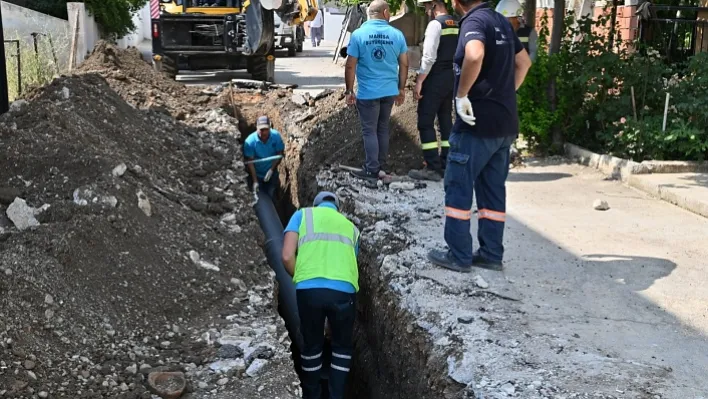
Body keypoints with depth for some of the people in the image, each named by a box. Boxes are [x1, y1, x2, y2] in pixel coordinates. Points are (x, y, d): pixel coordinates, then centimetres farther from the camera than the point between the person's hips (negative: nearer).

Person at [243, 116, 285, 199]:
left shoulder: (276, 136, -22)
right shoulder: (250, 141, -27)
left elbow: (280, 153, -9)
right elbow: (249, 161, -21)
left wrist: (271, 170, -18)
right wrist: (255, 181, -23)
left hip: (271, 173, 2)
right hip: (256, 174, -2)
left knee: (270, 197, 16)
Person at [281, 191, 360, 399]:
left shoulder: (303, 215, 19)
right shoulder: (351, 227, 28)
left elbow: (287, 256, 5)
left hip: (309, 290, -1)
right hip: (344, 291, 1)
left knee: (312, 345, 20)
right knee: (342, 347, 22)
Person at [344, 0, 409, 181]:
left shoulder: (358, 34, -8)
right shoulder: (397, 35, 0)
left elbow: (350, 66, -8)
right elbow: (404, 65, 5)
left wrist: (349, 91, 0)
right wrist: (401, 89, 15)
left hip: (368, 92, -3)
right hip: (390, 91, 4)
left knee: (369, 131, 4)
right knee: (383, 129, 16)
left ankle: (372, 170, 4)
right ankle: (381, 166, 23)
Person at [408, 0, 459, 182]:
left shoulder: (435, 24, -15)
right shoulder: (456, 25, 11)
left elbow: (429, 57, -20)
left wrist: (419, 81, -15)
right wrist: (454, 76, 18)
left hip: (435, 79, -9)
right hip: (452, 78, 9)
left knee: (425, 122, -4)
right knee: (446, 120, 16)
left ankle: (432, 168, -6)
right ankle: (446, 163, 22)